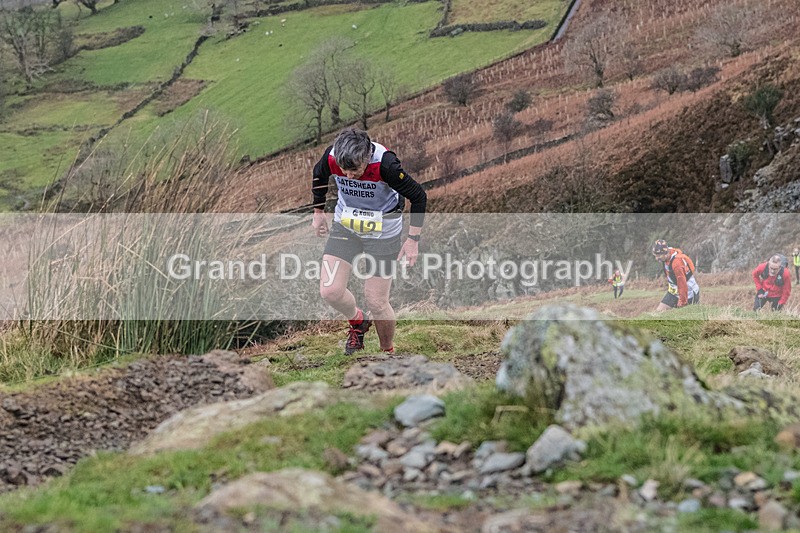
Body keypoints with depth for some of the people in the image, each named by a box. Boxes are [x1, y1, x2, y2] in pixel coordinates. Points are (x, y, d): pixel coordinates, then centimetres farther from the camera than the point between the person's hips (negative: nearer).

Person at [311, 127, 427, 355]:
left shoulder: (385, 164, -31)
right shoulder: (331, 158, -21)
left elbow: (418, 196, -18)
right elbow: (319, 176, 6)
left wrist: (413, 239, -15)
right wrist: (318, 212, 15)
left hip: (383, 232, -3)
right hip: (345, 226, 3)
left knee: (376, 303, -1)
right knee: (330, 291, -10)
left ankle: (388, 352, 26)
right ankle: (358, 322, 23)